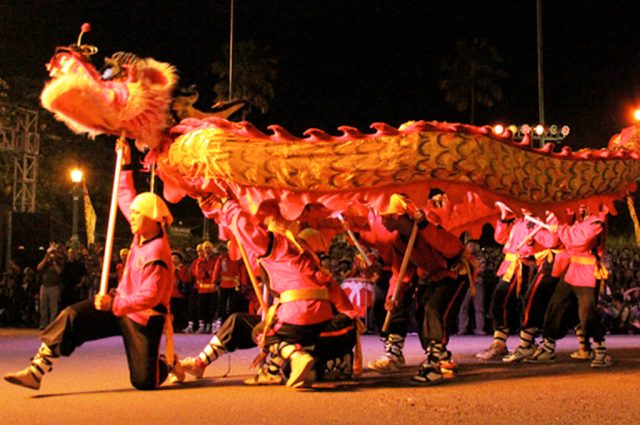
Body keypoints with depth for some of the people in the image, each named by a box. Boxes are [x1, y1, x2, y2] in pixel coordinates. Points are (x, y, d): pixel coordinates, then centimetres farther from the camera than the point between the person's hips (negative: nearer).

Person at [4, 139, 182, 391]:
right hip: (120, 303, 8)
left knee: (144, 381, -6)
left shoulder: (156, 253, -25)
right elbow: (126, 201, 14)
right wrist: (125, 166, 13)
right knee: (73, 316, -13)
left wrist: (114, 305, -37)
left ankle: (169, 365, 29)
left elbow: (149, 297, -31)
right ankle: (36, 371, -15)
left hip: (143, 317, -8)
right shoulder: (144, 233, 1)